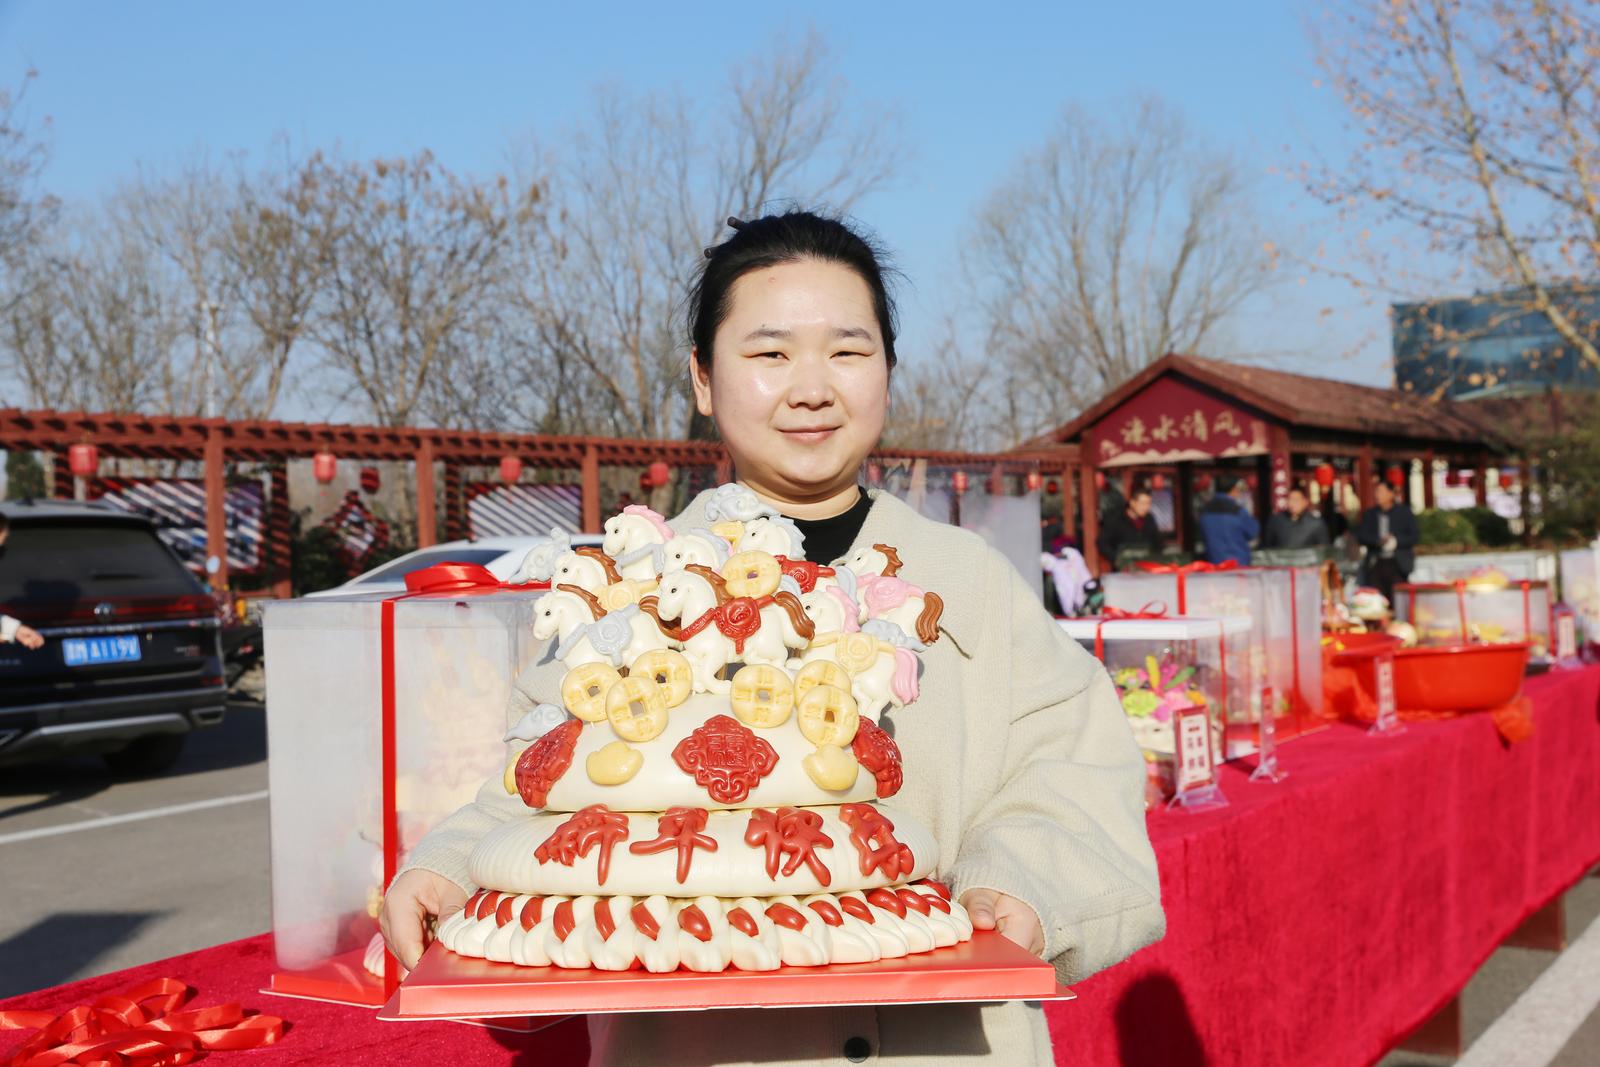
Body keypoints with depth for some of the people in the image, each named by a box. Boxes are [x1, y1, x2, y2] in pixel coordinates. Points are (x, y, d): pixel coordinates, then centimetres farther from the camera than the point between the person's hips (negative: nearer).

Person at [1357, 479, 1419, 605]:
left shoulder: (1404, 512, 7)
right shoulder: (1369, 514, 13)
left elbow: (1415, 536, 3)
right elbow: (1361, 536, 4)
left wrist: (1395, 541, -14)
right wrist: (1378, 540, -14)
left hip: (1398, 565, -2)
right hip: (1375, 565, 2)